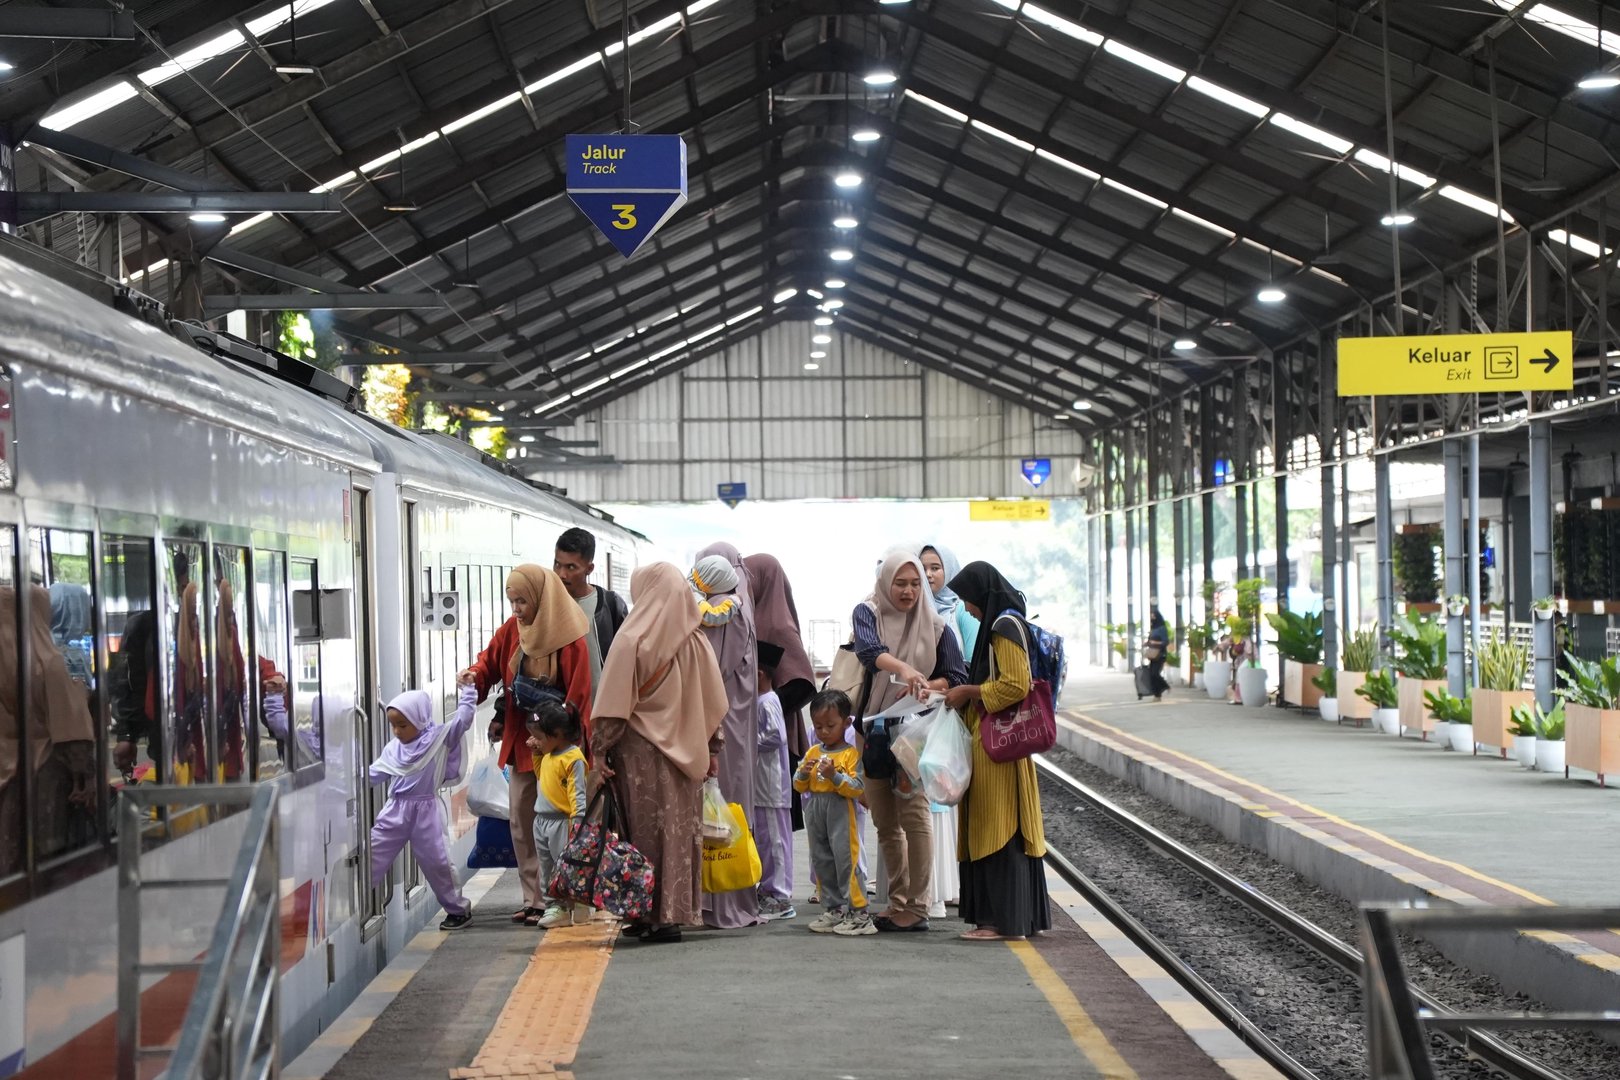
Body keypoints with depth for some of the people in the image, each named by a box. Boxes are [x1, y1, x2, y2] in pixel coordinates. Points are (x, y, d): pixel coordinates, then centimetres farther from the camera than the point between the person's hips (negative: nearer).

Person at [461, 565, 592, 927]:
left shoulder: (569, 640, -15)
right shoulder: (512, 630, 4)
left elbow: (576, 697, -14)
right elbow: (490, 661, 12)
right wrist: (474, 676, -11)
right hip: (521, 742, 7)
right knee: (520, 819, 10)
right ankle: (533, 898, 18)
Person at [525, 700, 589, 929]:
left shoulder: (573, 759, -18)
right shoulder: (548, 754, 9)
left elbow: (578, 793, -20)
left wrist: (577, 820, -24)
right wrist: (536, 754, 13)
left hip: (561, 822, -9)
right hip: (542, 821, 9)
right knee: (547, 868, 13)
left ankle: (578, 907, 9)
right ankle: (554, 906, 19)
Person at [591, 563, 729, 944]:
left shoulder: (631, 640, -11)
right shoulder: (697, 642, 3)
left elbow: (614, 704, -12)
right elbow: (713, 702, 8)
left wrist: (600, 752, -7)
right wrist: (711, 749, 16)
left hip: (640, 753, -4)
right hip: (683, 752, 5)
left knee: (647, 830, 2)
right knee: (680, 828, 10)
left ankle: (654, 916, 4)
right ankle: (676, 911, 14)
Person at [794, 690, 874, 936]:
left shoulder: (850, 753, -7)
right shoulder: (812, 752, 12)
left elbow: (857, 788, -15)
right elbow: (799, 787, 13)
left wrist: (834, 775, -24)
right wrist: (803, 774, -7)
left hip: (840, 812, -7)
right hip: (815, 812, 7)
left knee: (846, 861, -8)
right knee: (822, 862, 11)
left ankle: (859, 913, -3)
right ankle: (833, 910, 21)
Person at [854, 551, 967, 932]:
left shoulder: (934, 625, 4)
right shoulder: (867, 613, 2)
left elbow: (957, 677, 3)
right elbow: (869, 649, -20)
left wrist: (926, 686, -17)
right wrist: (903, 669, -39)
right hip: (873, 729, 2)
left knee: (914, 815, -13)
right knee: (885, 822, 7)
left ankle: (917, 907, -10)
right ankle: (898, 903, 16)